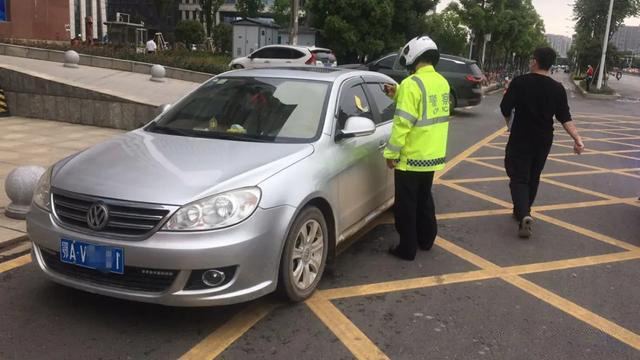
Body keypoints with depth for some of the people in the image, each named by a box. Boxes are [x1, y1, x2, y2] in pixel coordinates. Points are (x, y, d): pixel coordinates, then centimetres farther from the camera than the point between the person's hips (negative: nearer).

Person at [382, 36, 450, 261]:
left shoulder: (412, 83, -19)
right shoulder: (442, 82, 7)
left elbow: (403, 122, -22)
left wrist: (391, 152, -15)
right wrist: (398, 95, 12)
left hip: (411, 157, -8)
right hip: (433, 155, 8)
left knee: (406, 205, 4)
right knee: (424, 199, 22)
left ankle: (407, 248, 11)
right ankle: (426, 240, 33)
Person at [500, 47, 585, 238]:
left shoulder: (520, 82, -11)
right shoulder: (558, 88, -1)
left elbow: (505, 108, -12)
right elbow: (565, 118, -7)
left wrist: (509, 121, 9)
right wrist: (577, 138, -8)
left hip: (520, 138, -4)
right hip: (543, 140, 4)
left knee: (519, 177, -1)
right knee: (533, 178, 19)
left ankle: (523, 214, -23)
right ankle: (522, 211, 32)